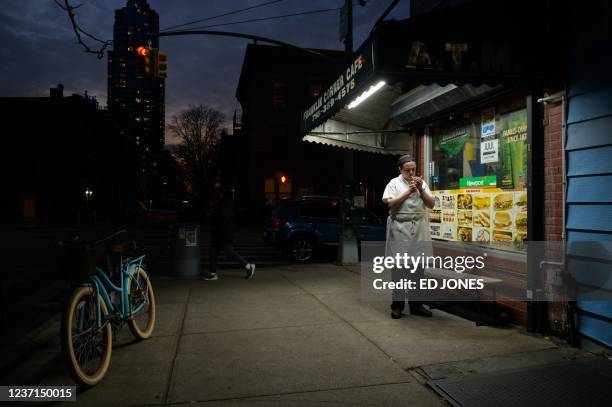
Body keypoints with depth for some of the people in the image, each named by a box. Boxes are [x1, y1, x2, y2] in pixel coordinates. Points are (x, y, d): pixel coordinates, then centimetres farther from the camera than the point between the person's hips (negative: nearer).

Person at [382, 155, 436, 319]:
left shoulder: (422, 183, 12)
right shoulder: (394, 183, 3)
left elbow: (431, 204, 7)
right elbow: (390, 203, -9)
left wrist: (420, 189, -6)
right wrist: (408, 191, -11)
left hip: (419, 229, 4)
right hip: (400, 228, -3)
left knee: (418, 266, 6)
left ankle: (416, 303, 15)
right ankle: (397, 304, 7)